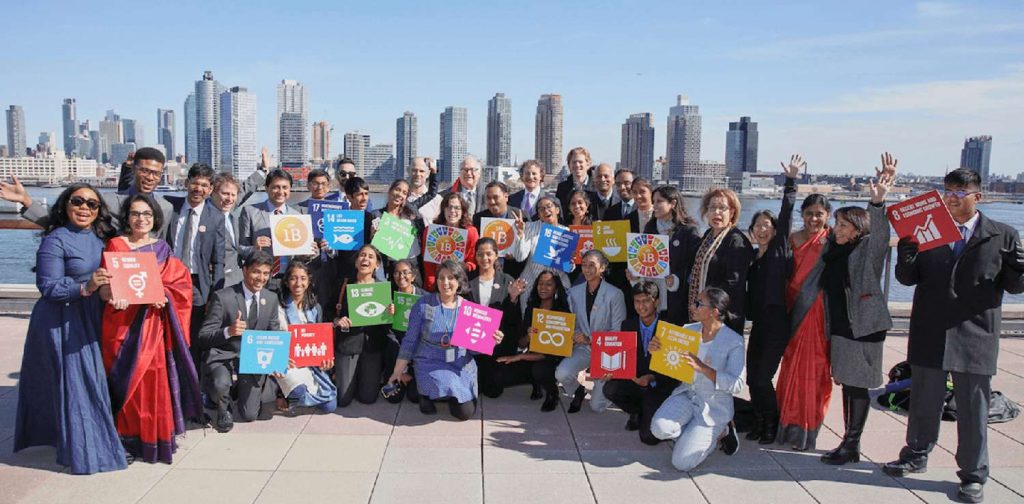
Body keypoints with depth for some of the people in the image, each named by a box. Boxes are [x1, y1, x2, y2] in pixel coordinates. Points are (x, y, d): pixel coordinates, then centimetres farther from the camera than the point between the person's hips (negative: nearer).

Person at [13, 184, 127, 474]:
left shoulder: (99, 238, 9)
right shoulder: (55, 240, -11)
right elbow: (48, 286, -16)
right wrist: (85, 288, -28)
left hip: (90, 321, 7)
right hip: (62, 323, -7)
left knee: (92, 381, 12)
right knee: (73, 383, -3)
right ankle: (81, 451, 8)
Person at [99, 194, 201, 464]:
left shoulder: (162, 249, 12)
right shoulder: (115, 245, 4)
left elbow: (181, 282, 6)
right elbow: (105, 286, -3)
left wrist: (164, 296, -13)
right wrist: (113, 296, -25)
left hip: (153, 323, 2)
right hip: (123, 323, -2)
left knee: (155, 380, 1)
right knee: (128, 380, -3)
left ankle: (156, 437, 12)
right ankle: (128, 437, 7)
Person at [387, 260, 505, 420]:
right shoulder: (423, 304, -5)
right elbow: (410, 340, 0)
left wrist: (491, 341, -16)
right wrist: (398, 371, 1)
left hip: (461, 366, 2)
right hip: (431, 364, -2)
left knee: (466, 412, -9)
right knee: (445, 385, -33)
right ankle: (427, 393, 4)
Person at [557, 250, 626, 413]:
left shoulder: (615, 294, -10)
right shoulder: (574, 292, 4)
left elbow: (618, 331, -9)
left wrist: (591, 340, -20)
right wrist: (574, 336, -13)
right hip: (582, 348, 3)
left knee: (597, 406, -7)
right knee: (562, 373, -28)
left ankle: (603, 389, 31)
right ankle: (578, 391, 9)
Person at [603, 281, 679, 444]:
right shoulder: (628, 325, 3)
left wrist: (652, 378, -29)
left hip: (660, 386, -4)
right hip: (634, 381, 5)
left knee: (649, 437, -17)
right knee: (610, 389, -27)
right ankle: (639, 412, 5)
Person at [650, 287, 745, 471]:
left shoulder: (734, 341, -14)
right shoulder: (688, 330, 0)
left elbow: (736, 384, -21)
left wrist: (703, 368, -33)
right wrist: (656, 351, -16)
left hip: (714, 406, -4)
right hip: (687, 395, 5)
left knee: (681, 462, -12)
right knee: (659, 428, -25)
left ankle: (718, 431, 15)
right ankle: (692, 434, 9)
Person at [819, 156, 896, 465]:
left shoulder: (868, 249, -8)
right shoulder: (834, 250, 12)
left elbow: (879, 232, -26)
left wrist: (878, 201, -43)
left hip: (863, 329, -7)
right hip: (839, 329, 7)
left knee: (857, 387, -1)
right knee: (847, 384, 12)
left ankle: (851, 445, 7)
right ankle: (850, 444, 21)